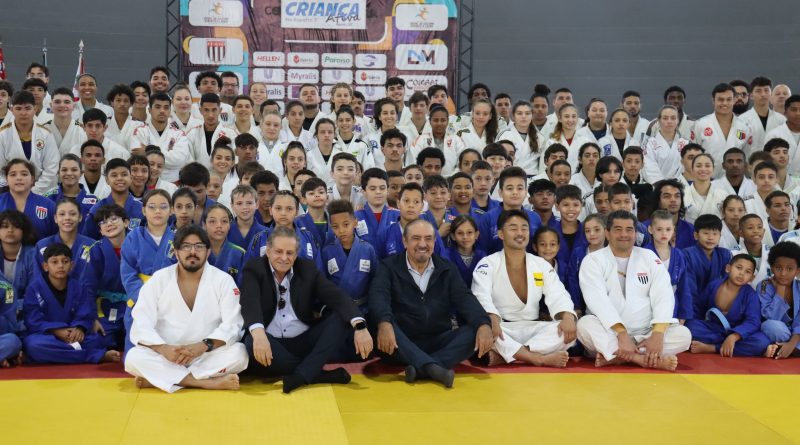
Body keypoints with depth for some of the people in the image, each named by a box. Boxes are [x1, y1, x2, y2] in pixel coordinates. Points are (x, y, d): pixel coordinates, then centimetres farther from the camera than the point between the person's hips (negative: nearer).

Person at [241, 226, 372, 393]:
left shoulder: (307, 269, 4)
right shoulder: (254, 269, -3)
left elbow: (337, 297, -10)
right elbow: (250, 302, -23)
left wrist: (359, 326, -29)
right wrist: (258, 333, -45)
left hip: (304, 341, 3)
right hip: (271, 342, -3)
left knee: (341, 317, -17)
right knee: (252, 345, -35)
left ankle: (301, 375, -29)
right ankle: (320, 374, -26)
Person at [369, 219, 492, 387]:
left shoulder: (447, 269, 12)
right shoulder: (390, 267, 4)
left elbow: (465, 298, -2)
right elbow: (378, 296, -15)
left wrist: (484, 324, -24)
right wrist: (384, 323, -38)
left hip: (439, 341, 3)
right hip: (403, 344, -2)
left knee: (475, 331, -22)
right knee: (383, 327, -32)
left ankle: (420, 369, -35)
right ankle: (433, 368, -42)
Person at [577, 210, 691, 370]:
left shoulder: (649, 258, 9)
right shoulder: (593, 260, 0)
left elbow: (663, 296, -4)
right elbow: (597, 299, -15)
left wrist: (658, 335, -21)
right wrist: (622, 334, -29)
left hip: (645, 333, 3)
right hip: (609, 334, -2)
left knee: (683, 334, -21)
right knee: (585, 325, -32)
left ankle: (614, 357, -28)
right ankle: (649, 359, -34)